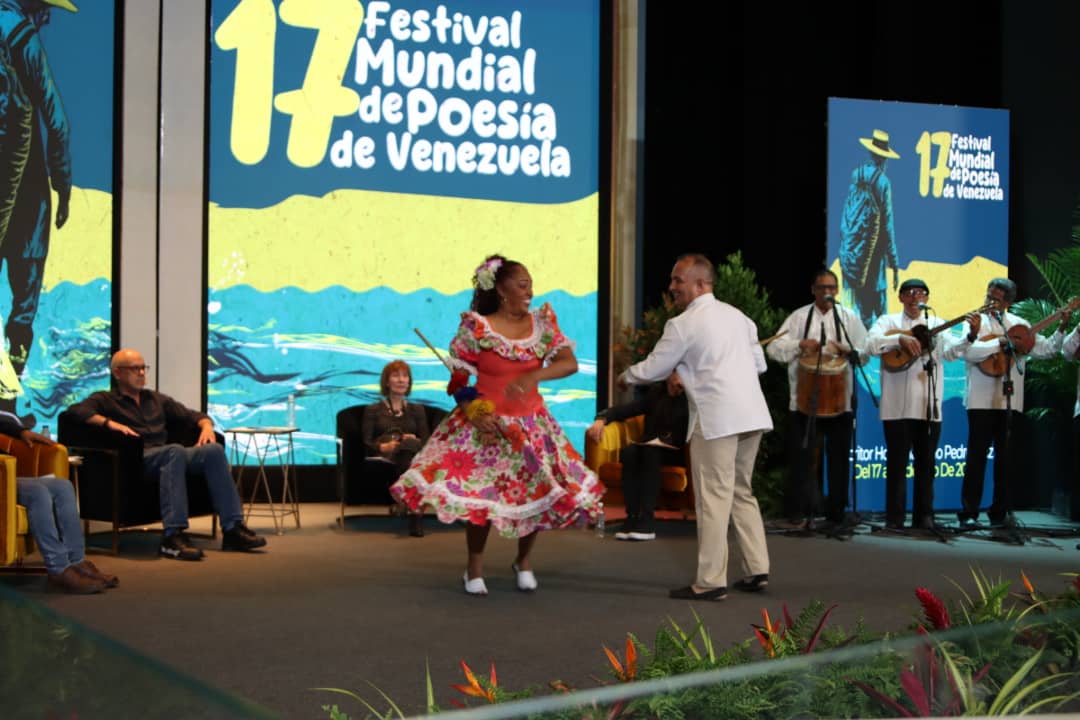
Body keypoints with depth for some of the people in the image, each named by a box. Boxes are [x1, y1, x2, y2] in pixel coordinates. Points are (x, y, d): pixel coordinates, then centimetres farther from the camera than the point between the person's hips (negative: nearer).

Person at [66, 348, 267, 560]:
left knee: (214, 450, -21)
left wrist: (206, 426, 8)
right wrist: (110, 423, -22)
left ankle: (233, 529, -25)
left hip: (164, 457, 6)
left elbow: (194, 415, 31)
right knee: (175, 450, -37)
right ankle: (172, 536, -48)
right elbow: (77, 410, -7)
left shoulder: (156, 399, 31)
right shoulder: (106, 400, 13)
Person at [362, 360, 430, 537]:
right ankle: (416, 514, -50)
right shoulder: (373, 410, 22)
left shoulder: (417, 410, 29)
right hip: (384, 459, -2)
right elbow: (366, 443, 8)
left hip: (414, 456, 2)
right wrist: (383, 447, -15)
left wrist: (416, 441, -9)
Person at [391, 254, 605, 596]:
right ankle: (474, 568, 18)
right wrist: (474, 414, -21)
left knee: (539, 492, 3)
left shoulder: (542, 322, 0)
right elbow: (458, 381, -6)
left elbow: (569, 363, -11)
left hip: (531, 426, 3)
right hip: (485, 424, -3)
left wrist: (533, 376, -27)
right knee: (480, 496, -3)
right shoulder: (476, 327, -9)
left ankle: (524, 560, 28)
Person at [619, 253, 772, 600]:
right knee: (742, 492, 16)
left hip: (717, 418, -7)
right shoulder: (736, 315, 14)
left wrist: (625, 377, 20)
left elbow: (653, 369, 1)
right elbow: (760, 363, 19)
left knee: (714, 499, -4)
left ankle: (710, 581, -1)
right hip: (751, 414, 7)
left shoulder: (683, 325, -7)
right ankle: (756, 570, 16)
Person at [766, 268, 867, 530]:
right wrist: (800, 344, -20)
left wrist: (848, 351, -15)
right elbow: (774, 347, -3)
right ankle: (799, 510, 10)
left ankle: (837, 512, 17)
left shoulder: (848, 317, 8)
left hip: (839, 398, 1)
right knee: (801, 454, 0)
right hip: (806, 398, -1)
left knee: (839, 456, 7)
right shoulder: (799, 317, 3)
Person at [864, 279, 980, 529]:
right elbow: (871, 344, -10)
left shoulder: (936, 324, 13)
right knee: (897, 461, 0)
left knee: (926, 462, 7)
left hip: (929, 406, 2)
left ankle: (924, 516, 13)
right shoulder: (888, 321, 7)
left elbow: (951, 350, -2)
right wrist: (900, 339, -23)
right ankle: (894, 517, 5)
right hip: (898, 405, -2)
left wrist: (971, 336, -20)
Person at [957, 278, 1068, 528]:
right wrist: (1001, 342, -22)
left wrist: (1061, 329, -1)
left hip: (1010, 401, 4)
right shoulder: (977, 321, 1)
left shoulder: (1018, 324, 12)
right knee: (977, 455, -4)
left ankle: (1000, 512, 14)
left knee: (1005, 456, 8)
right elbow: (969, 351, -17)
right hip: (982, 401, -4)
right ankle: (969, 513, -1)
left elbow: (1046, 349, 11)